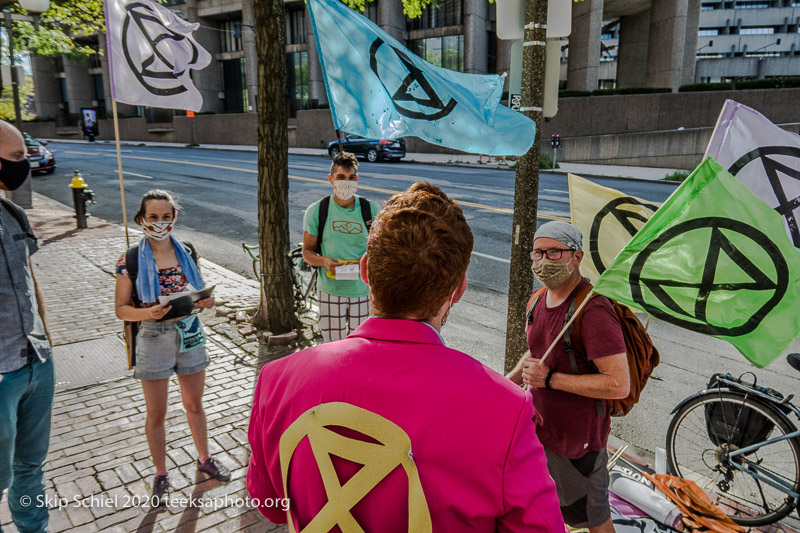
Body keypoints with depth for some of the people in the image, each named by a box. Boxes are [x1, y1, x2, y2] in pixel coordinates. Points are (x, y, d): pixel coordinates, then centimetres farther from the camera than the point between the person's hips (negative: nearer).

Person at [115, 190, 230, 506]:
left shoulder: (187, 252, 0)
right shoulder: (131, 261, -10)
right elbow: (121, 308, -7)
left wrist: (204, 301, -10)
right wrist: (148, 313, -27)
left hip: (190, 335, 3)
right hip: (154, 340, -3)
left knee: (194, 404, 18)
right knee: (156, 413, 10)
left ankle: (204, 459, 38)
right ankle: (161, 475, 29)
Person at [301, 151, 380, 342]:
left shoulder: (370, 210, 1)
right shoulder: (316, 211, -1)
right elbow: (307, 252, 3)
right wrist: (324, 261, -19)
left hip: (363, 290, 1)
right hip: (331, 291, -1)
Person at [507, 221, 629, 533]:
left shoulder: (593, 311, -26)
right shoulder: (541, 300, 2)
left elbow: (619, 385, -30)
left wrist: (549, 378, -28)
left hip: (577, 439, -7)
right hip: (540, 426, 8)